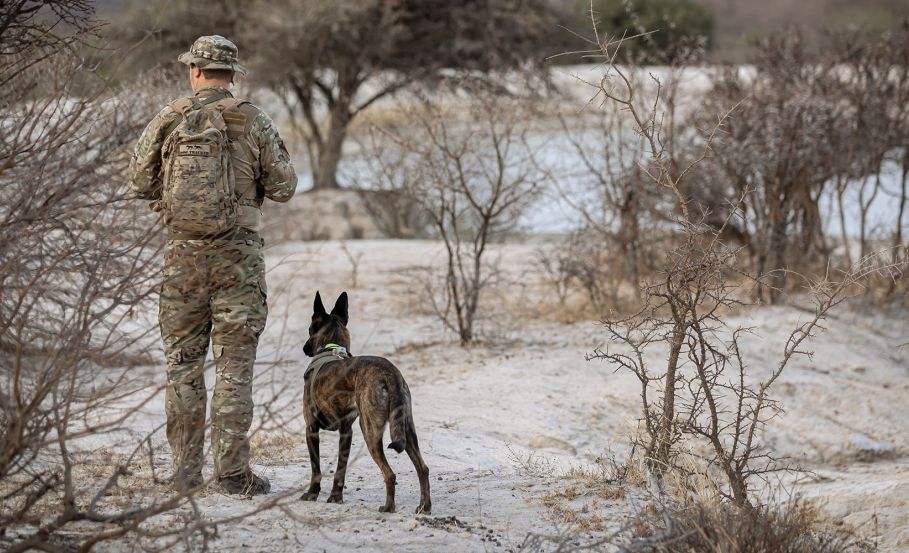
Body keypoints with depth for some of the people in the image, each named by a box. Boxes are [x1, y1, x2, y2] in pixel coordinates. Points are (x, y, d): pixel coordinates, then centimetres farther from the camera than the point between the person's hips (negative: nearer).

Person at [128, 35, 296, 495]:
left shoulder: (170, 120, 0)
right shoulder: (253, 121, -2)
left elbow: (140, 181, 6)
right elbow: (284, 187, 0)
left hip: (183, 250, 1)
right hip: (237, 251, -1)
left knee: (183, 362, 9)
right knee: (234, 364, 2)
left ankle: (186, 470, 9)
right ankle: (232, 471, 0)